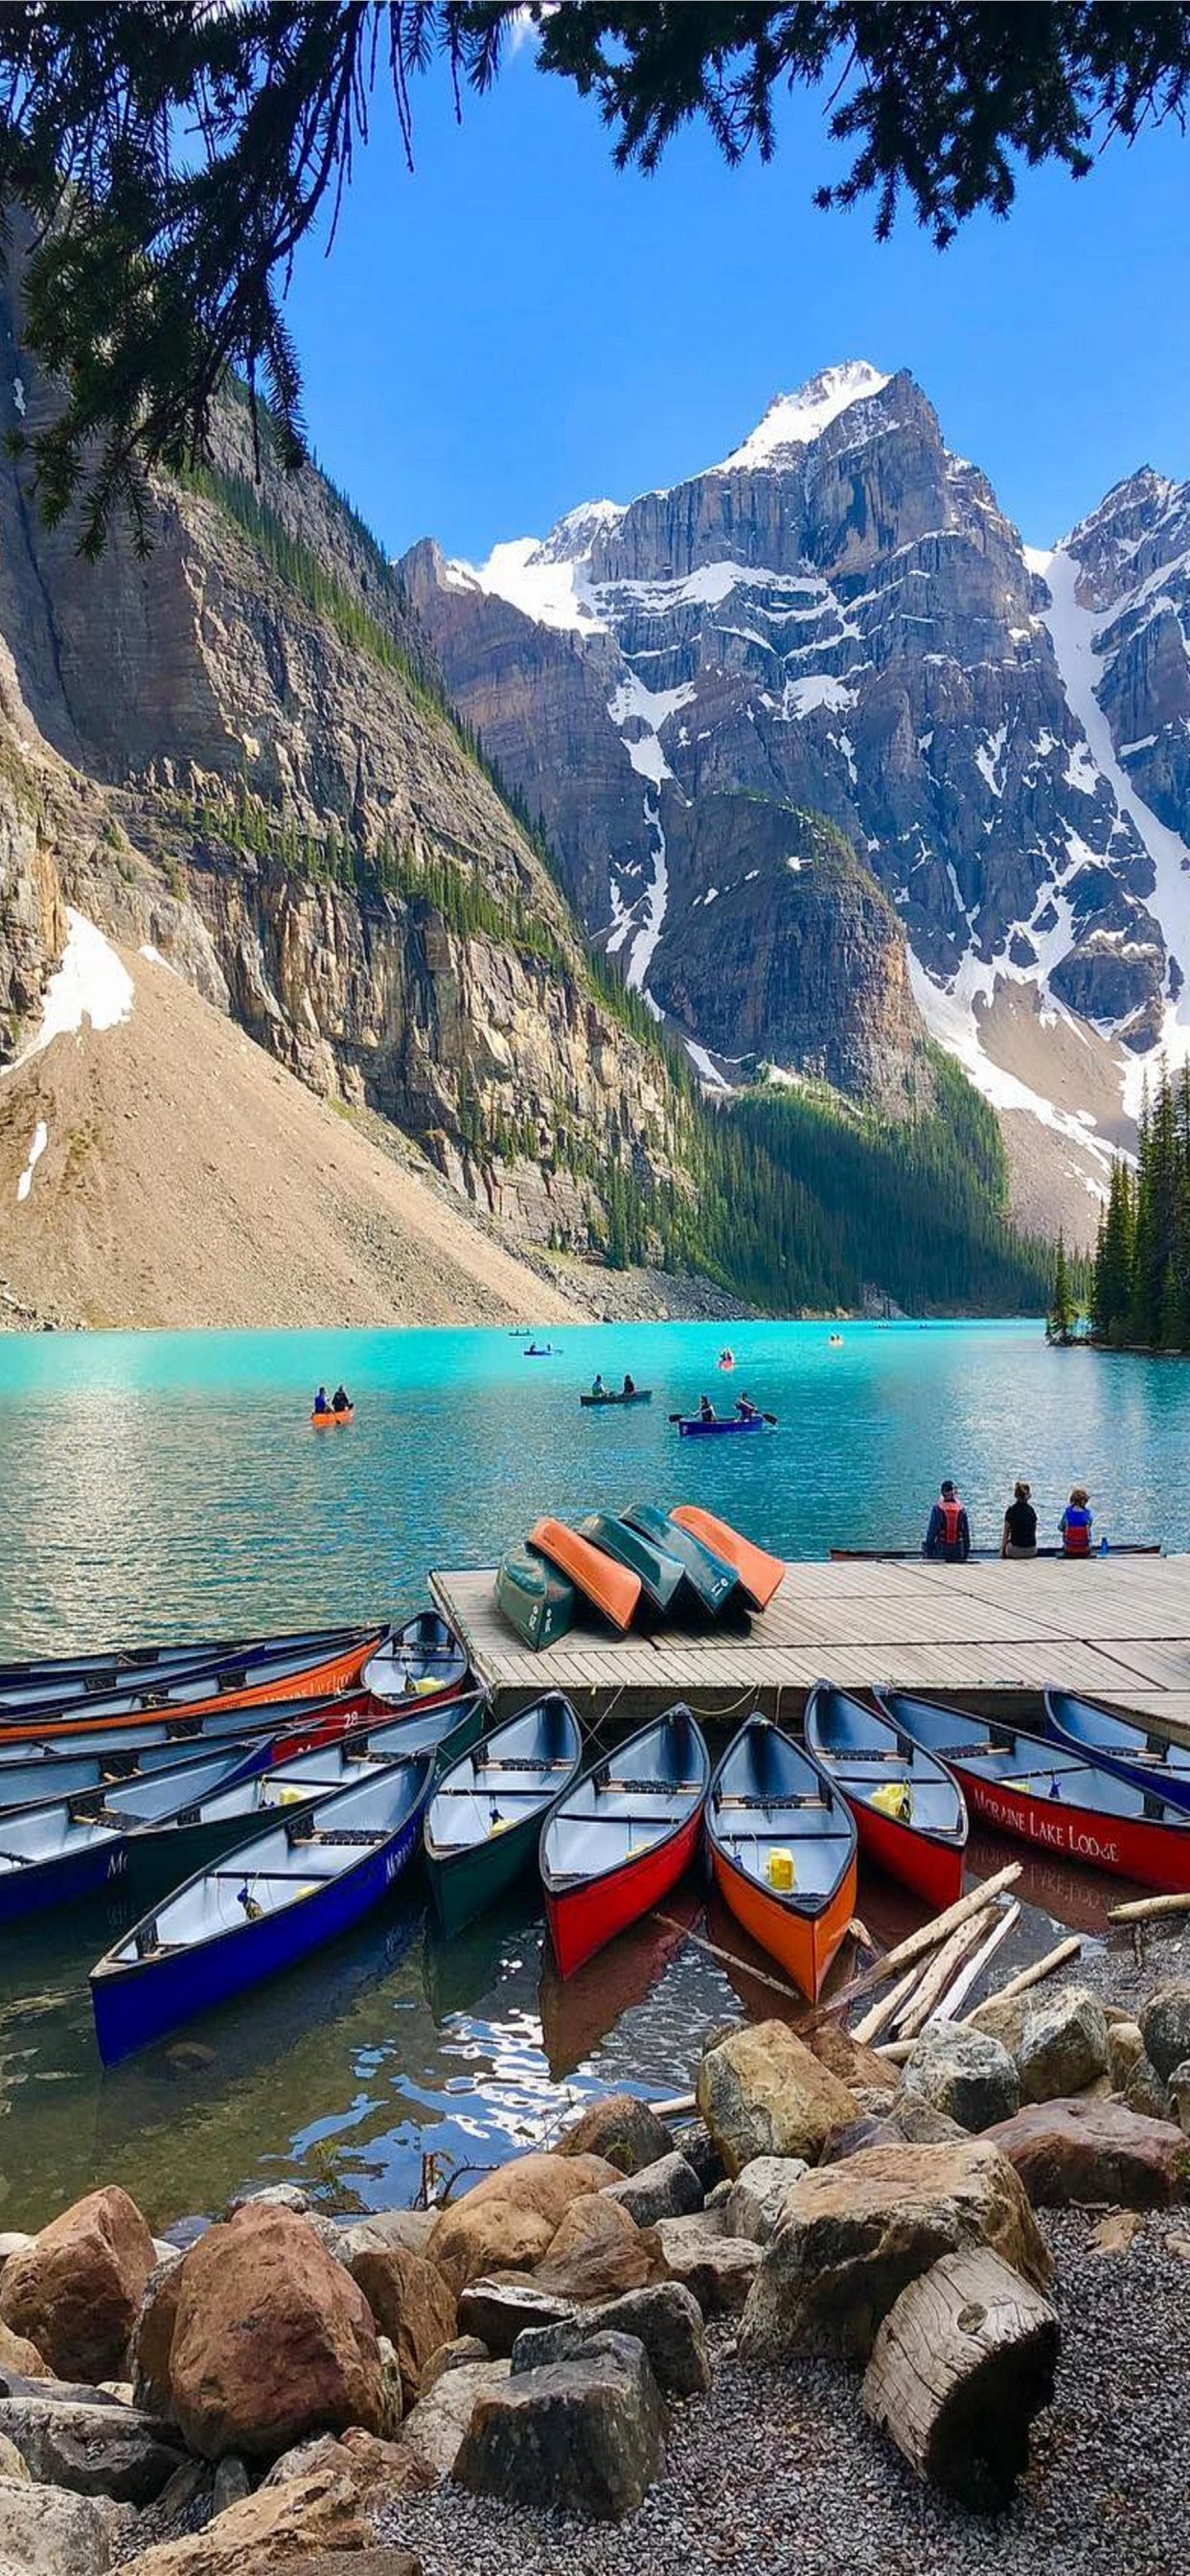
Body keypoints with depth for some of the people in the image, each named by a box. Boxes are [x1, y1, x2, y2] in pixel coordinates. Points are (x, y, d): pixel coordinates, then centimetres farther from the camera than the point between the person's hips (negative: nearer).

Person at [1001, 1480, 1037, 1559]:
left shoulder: (1011, 1510, -9)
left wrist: (1002, 1549, 10)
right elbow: (1034, 1531, 11)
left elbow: (1006, 1533, -3)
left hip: (1016, 1550, -4)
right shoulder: (1031, 1510, 3)